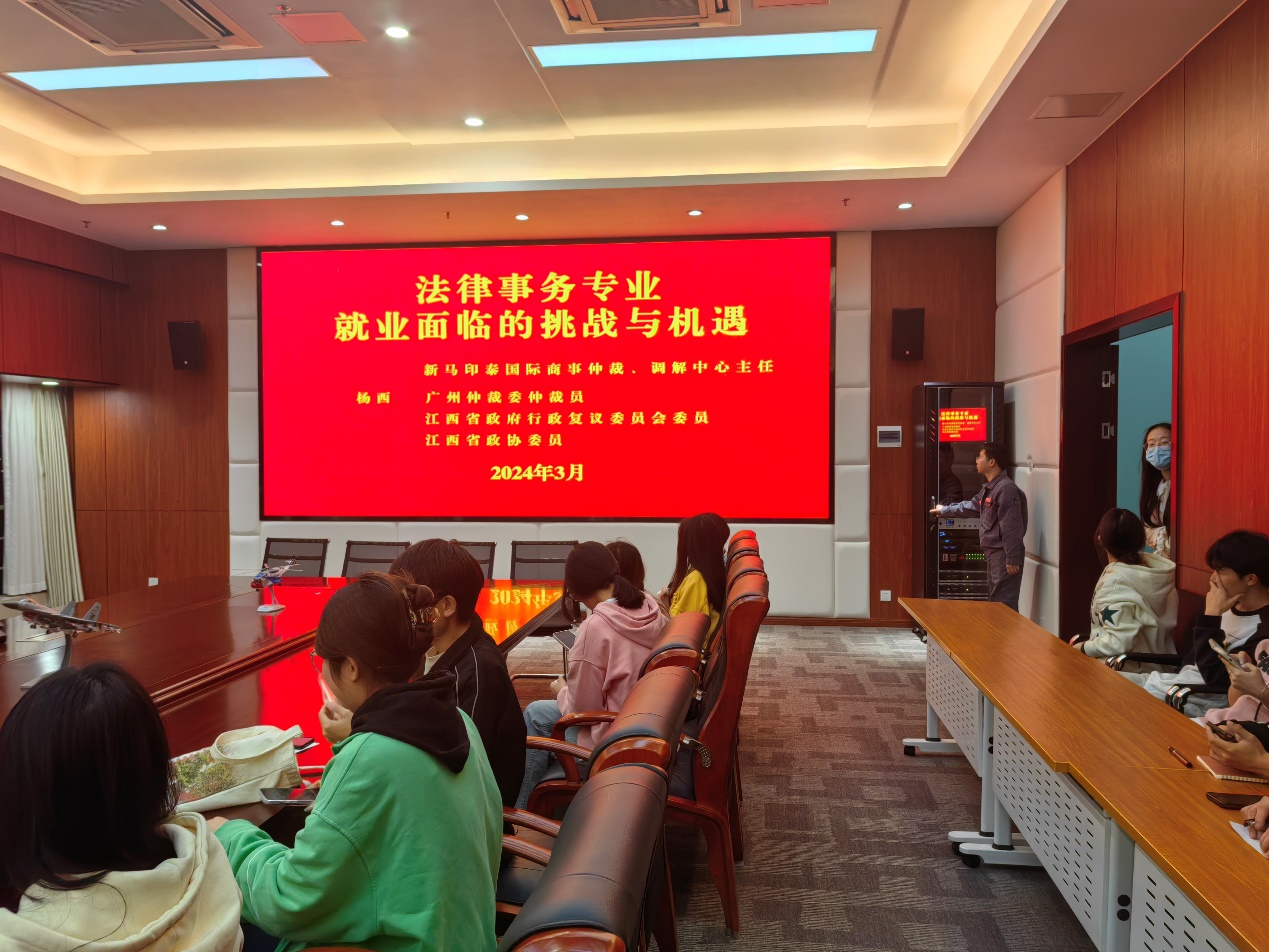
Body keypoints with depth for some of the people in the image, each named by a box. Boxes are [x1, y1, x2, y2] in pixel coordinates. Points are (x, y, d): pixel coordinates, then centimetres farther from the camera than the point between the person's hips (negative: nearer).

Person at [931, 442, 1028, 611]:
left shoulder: (1006, 489, -19)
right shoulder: (989, 488, 14)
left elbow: (1012, 528, -23)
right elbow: (971, 505, 33)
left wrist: (1012, 559, -24)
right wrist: (944, 510, 41)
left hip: (1004, 555, -11)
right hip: (993, 553, 11)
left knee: (1005, 604, -10)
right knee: (997, 600, 16)